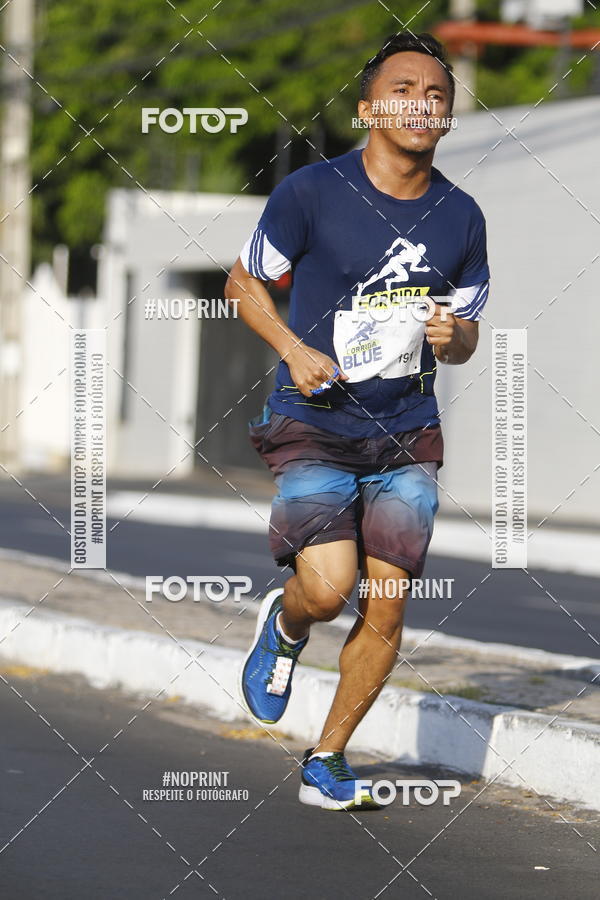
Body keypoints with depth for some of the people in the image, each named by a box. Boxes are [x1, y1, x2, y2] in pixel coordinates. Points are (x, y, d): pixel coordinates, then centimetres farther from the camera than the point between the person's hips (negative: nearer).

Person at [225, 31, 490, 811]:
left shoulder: (461, 217, 3)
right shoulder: (311, 192, -8)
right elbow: (245, 281, 4)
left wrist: (451, 338, -10)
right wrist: (295, 349, -12)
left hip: (407, 435, 3)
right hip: (314, 426, -3)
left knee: (386, 608, -2)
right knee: (328, 589, -19)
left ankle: (328, 761, 17)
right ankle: (285, 627, 19)